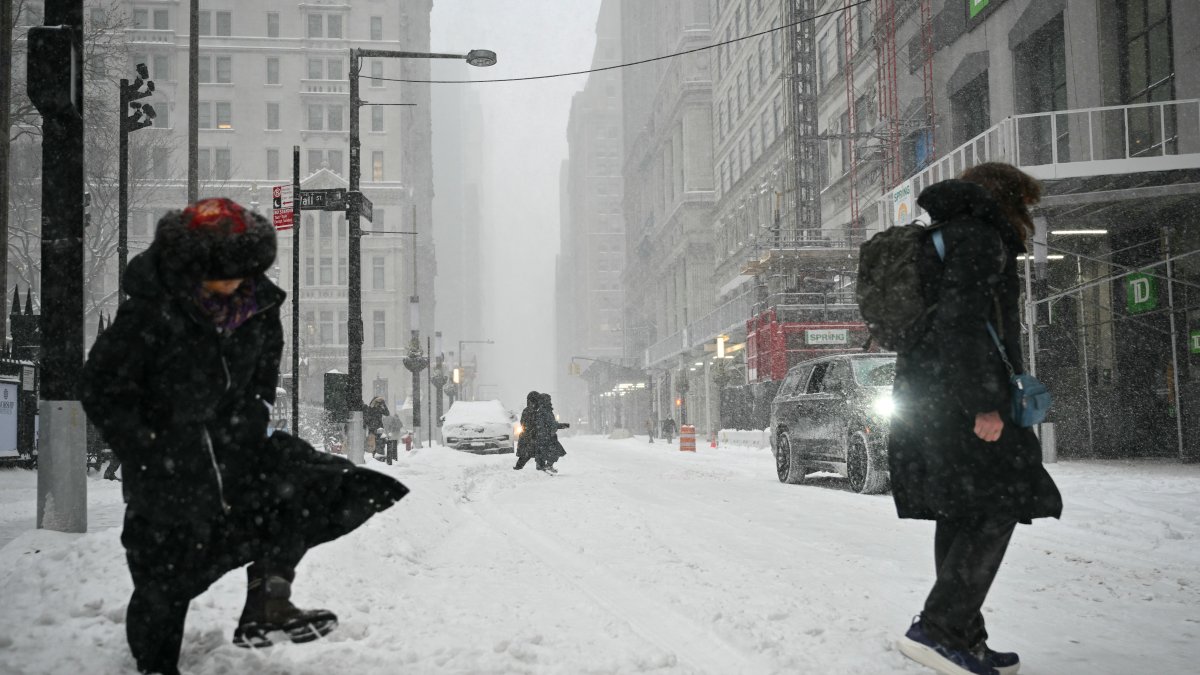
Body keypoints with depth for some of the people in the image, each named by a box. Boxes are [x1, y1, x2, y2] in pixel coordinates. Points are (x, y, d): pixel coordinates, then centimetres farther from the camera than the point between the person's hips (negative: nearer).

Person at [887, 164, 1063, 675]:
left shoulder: (938, 240, 24)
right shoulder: (978, 238, -7)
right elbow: (962, 322, -19)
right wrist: (984, 403, -22)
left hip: (924, 397, 10)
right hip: (961, 399, -10)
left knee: (959, 516, 9)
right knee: (996, 511, -10)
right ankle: (937, 629, -16)